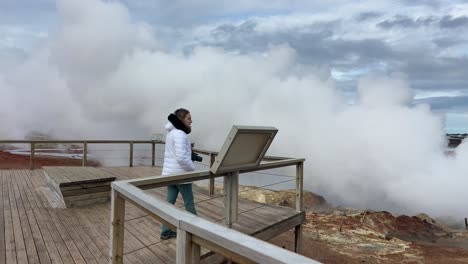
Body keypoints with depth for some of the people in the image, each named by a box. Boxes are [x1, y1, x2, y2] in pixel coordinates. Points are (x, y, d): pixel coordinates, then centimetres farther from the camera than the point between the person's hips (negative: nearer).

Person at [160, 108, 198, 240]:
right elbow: (181, 157, -28)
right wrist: (193, 168, -14)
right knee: (189, 201, 7)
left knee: (170, 202, 13)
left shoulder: (172, 132, 13)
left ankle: (166, 231, 20)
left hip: (170, 172, 9)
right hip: (180, 173, -9)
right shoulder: (180, 134, -19)